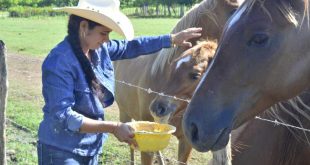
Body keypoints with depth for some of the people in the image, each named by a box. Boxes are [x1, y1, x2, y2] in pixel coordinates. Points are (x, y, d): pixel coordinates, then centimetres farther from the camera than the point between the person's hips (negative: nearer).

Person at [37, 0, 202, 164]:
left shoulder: (100, 49, -2)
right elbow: (63, 117, -29)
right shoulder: (59, 62, -25)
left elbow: (130, 46, 15)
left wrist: (173, 39, 13)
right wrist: (113, 128, -31)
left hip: (91, 148, 8)